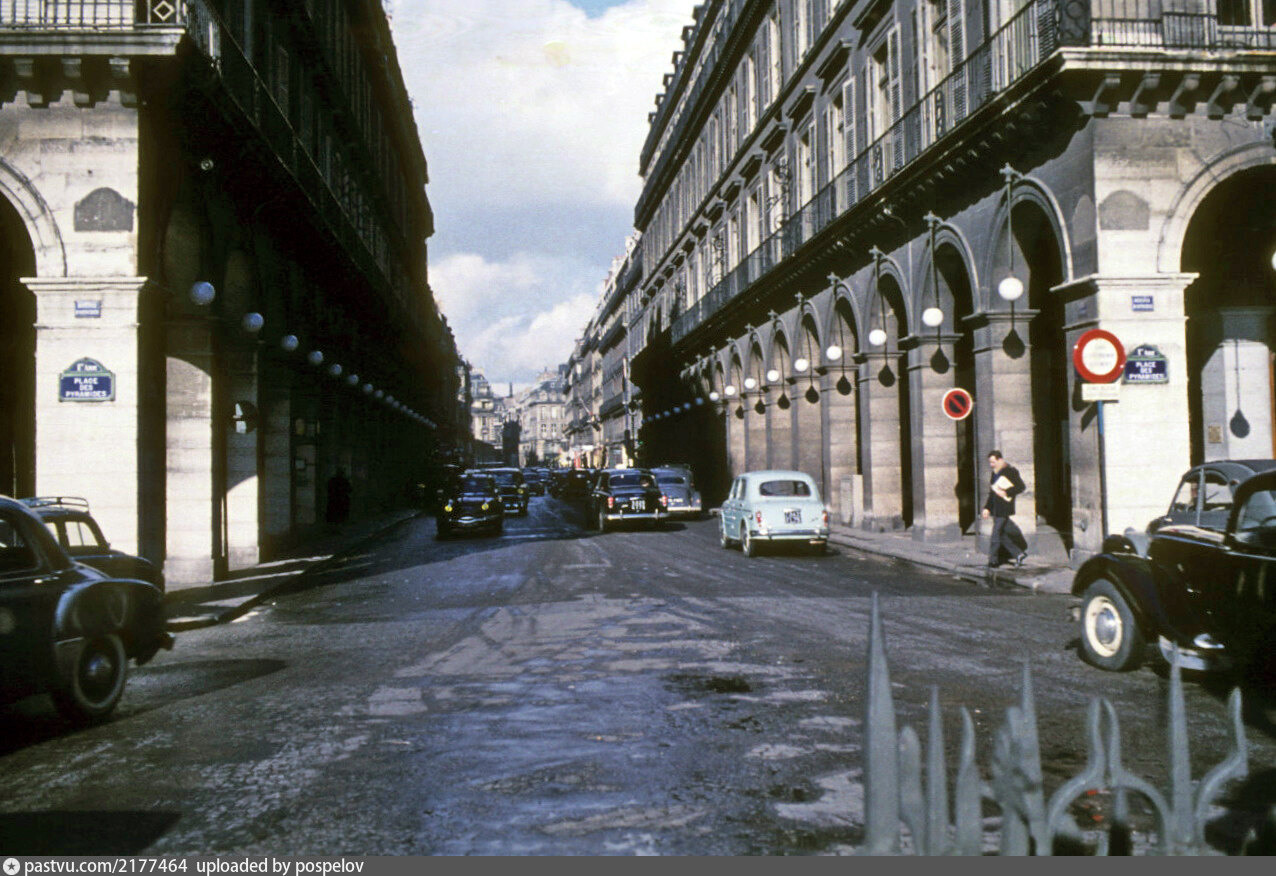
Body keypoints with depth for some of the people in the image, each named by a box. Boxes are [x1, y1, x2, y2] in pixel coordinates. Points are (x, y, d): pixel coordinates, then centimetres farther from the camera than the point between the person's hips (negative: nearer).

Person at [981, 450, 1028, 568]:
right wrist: (987, 507, 13)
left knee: (996, 533, -7)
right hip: (995, 508, 8)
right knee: (1002, 534, 10)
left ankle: (993, 561, 0)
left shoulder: (1010, 471, -9)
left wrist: (1006, 493, -19)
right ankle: (1019, 554, 20)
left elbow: (1021, 487, -11)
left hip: (1004, 508, -8)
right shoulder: (995, 473, 15)